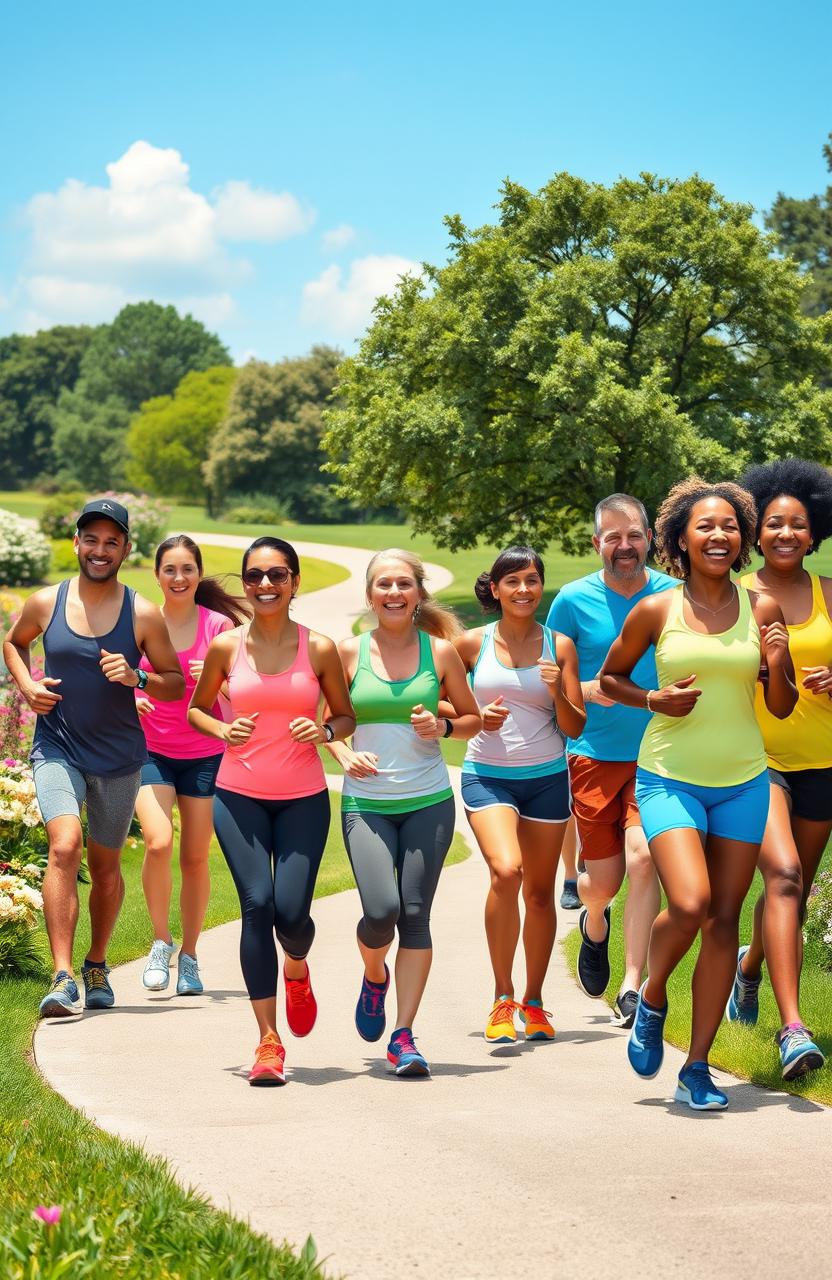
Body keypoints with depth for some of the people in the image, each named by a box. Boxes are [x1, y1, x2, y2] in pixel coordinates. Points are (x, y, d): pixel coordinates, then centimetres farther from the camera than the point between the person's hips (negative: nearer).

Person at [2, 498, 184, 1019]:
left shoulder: (144, 615, -6)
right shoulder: (46, 604, -3)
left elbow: (176, 685, 0)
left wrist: (136, 677, -19)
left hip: (119, 756, 1)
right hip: (57, 747, -1)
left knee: (105, 863, 13)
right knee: (65, 846, -21)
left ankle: (97, 965, 36)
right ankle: (63, 977, -23)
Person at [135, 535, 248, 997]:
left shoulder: (219, 626, -3)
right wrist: (129, 700, -13)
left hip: (204, 755, 0)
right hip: (150, 751, 0)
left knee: (195, 858, 4)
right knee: (158, 842, -20)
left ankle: (189, 955, 21)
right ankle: (161, 941, 1)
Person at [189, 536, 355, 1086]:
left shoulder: (319, 648, -1)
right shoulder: (226, 646, 1)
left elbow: (347, 716, 10)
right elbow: (197, 708, 14)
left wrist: (325, 731, -12)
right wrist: (223, 730, -6)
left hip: (303, 798, 0)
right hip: (238, 795, 0)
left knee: (291, 911, -8)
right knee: (257, 904, -13)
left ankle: (297, 971, 32)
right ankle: (269, 1040, -6)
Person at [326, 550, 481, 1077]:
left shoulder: (440, 651, 3)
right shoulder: (350, 652, 2)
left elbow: (474, 718, 13)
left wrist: (443, 726, -7)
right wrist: (343, 754, -7)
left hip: (429, 801, 1)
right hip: (366, 803, 0)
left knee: (415, 915, -5)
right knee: (381, 911, -15)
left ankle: (404, 1037, 1)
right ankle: (374, 976, 20)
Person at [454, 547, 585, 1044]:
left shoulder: (559, 646, 2)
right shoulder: (473, 644, 0)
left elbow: (576, 727, 3)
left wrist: (558, 692, -16)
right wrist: (474, 717, -6)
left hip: (546, 778, 2)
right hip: (487, 775, -2)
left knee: (540, 891, 8)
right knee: (506, 871, -23)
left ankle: (533, 1002, 24)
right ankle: (502, 998, -11)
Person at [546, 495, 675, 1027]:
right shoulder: (573, 601, -2)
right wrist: (588, 691, -15)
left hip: (657, 754, 0)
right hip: (595, 757, 0)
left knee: (642, 853, -20)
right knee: (603, 880, 4)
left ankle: (633, 988, -12)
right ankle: (595, 924, 43)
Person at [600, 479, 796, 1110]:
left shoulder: (761, 609, 1)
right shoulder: (656, 611, -3)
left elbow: (783, 707, 8)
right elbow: (609, 677, 12)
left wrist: (775, 663, -13)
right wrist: (654, 699, -7)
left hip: (743, 781, 3)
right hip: (670, 777, -2)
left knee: (724, 922, 2)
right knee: (688, 906, -20)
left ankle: (697, 1068, 10)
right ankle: (652, 999, 12)